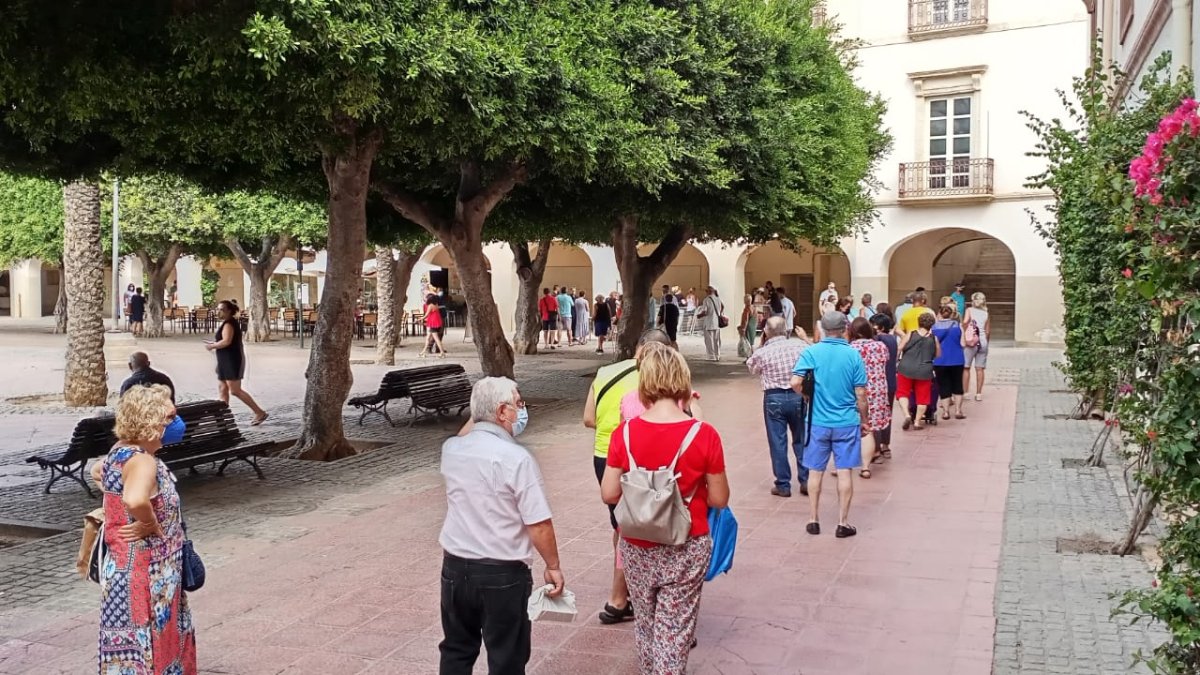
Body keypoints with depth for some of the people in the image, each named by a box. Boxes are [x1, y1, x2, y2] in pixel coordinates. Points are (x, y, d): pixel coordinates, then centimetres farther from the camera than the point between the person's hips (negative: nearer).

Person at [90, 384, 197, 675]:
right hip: (144, 574, -10)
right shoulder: (143, 461, -25)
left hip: (127, 567, 10)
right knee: (146, 647, 2)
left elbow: (96, 471, 28)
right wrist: (152, 525, -26)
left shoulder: (120, 452, 6)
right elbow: (136, 500, -45)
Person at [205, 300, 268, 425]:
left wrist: (211, 346, -16)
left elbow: (226, 341, -29)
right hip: (226, 361, 11)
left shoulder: (228, 324, -16)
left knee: (235, 390, -8)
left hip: (232, 361, -11)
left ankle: (260, 413, -3)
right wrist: (213, 343, 10)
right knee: (223, 389, 9)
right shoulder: (227, 323, 16)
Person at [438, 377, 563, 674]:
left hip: (455, 565, 6)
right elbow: (539, 525, -18)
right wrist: (553, 566, -5)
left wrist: (478, 414, 14)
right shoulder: (516, 458, -20)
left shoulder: (450, 449, -2)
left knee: (456, 650, 22)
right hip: (503, 572, -5)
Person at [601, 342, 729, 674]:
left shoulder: (625, 432, -11)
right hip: (685, 549, -2)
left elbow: (609, 494, -6)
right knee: (674, 632, 9)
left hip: (637, 547, 2)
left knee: (645, 623, 23)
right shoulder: (703, 434, -16)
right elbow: (719, 500, -8)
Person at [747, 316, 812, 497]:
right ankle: (806, 481, 20)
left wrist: (761, 344, 15)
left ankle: (783, 485, 10)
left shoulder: (762, 353, -8)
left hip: (774, 398, -2)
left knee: (778, 443, 6)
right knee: (801, 440, 15)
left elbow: (751, 367, 12)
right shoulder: (800, 345, -5)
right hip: (798, 396, 2)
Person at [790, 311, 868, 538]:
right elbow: (861, 394, -4)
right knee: (844, 472, 7)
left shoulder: (811, 353, -6)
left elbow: (795, 383, -15)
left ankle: (813, 520, 19)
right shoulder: (853, 355, -6)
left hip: (818, 422, 0)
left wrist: (807, 396, 5)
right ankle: (843, 523, 13)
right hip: (847, 422, 0)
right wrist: (864, 420, 9)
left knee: (815, 472, 12)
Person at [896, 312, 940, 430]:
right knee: (922, 396, 12)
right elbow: (938, 355, 10)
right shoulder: (934, 339, 0)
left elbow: (898, 349, -4)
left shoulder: (909, 335, -5)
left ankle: (907, 415, -6)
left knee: (903, 393, 12)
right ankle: (918, 421, 13)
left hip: (906, 369, -1)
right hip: (925, 371, 1)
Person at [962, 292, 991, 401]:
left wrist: (964, 333, -7)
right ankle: (979, 394, 10)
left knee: (966, 368, 7)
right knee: (980, 369, 7)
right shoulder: (986, 314, 7)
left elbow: (965, 321, -21)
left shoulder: (969, 310, -2)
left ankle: (965, 392, 7)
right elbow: (988, 331, 6)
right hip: (983, 342, 3)